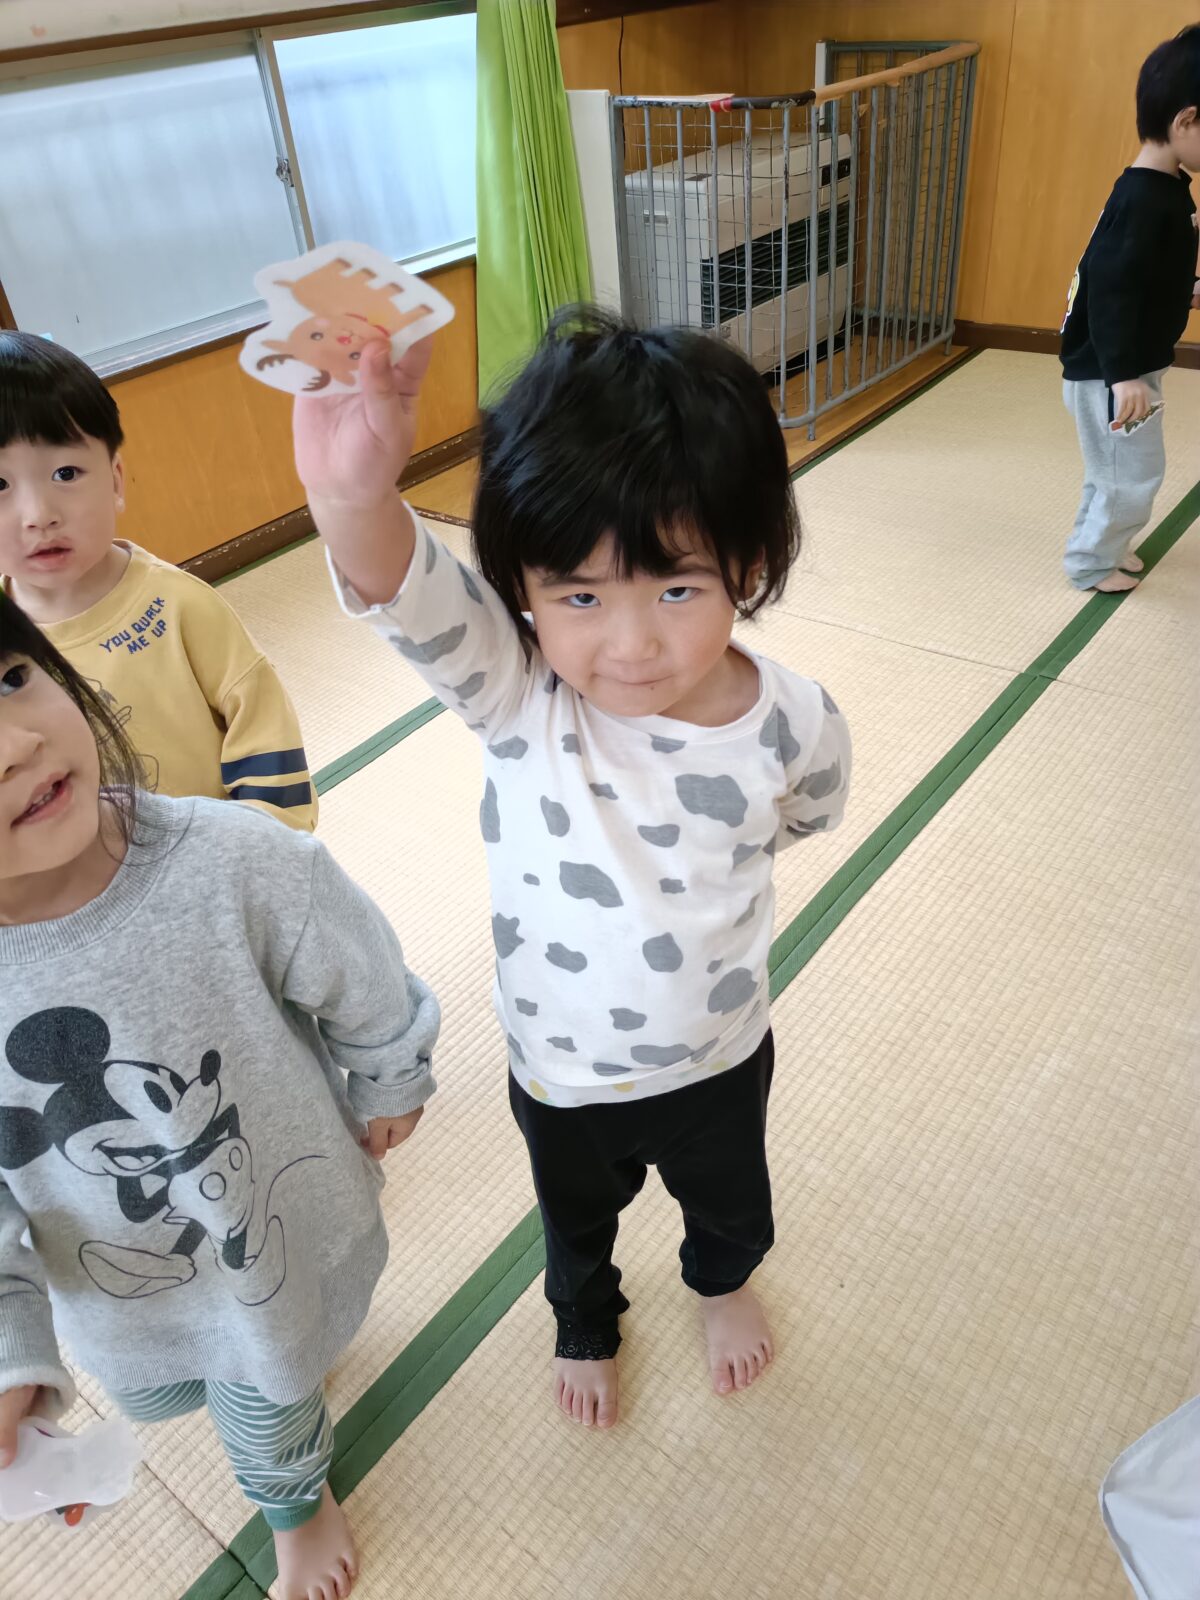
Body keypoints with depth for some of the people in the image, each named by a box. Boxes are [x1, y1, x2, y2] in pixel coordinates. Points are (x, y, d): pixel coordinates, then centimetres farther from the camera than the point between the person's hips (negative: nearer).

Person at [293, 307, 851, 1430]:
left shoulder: (793, 725, -25)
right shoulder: (513, 691, -30)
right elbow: (406, 595, -51)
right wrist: (352, 493, -70)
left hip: (716, 1055, 1)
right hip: (559, 1065, 0)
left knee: (726, 1199, 33)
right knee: (575, 1217, 30)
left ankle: (723, 1282, 70)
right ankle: (585, 1322, 66)